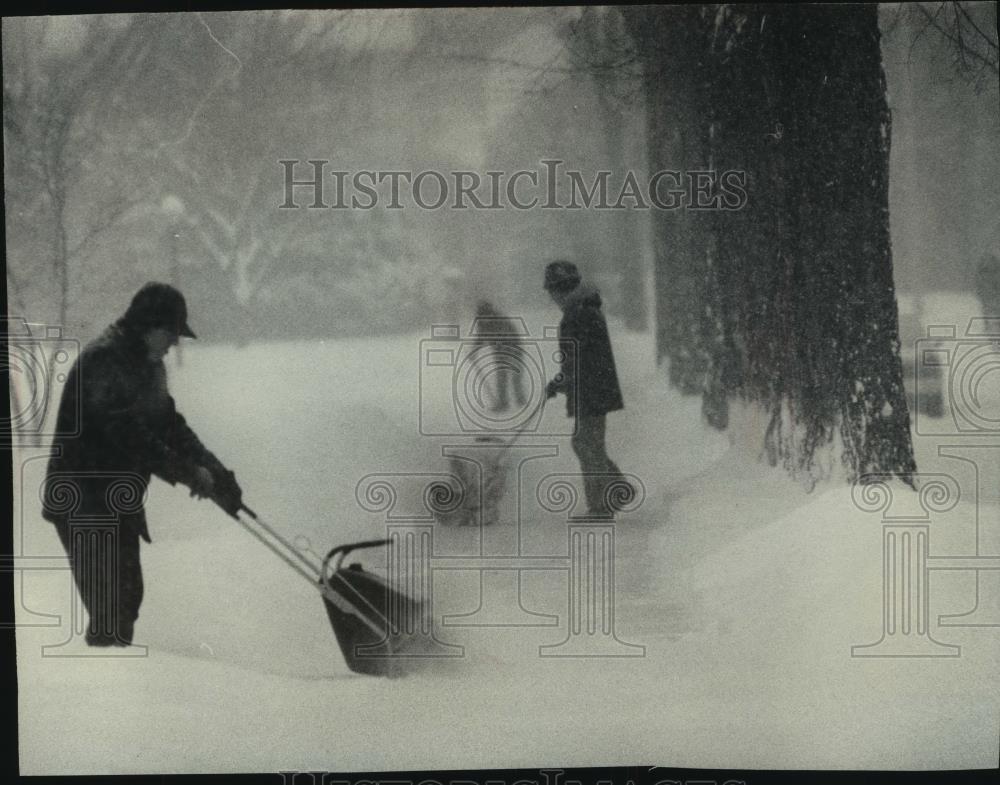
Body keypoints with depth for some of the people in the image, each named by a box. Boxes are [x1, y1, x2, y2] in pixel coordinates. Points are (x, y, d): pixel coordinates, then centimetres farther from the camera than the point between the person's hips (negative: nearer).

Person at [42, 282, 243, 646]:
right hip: (83, 503, -9)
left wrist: (216, 472, 0)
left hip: (118, 504, 9)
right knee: (111, 605, -12)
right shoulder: (102, 361, -19)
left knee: (126, 597, 12)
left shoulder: (148, 365, 12)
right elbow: (129, 435, -26)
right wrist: (189, 473, -22)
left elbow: (169, 424, 12)